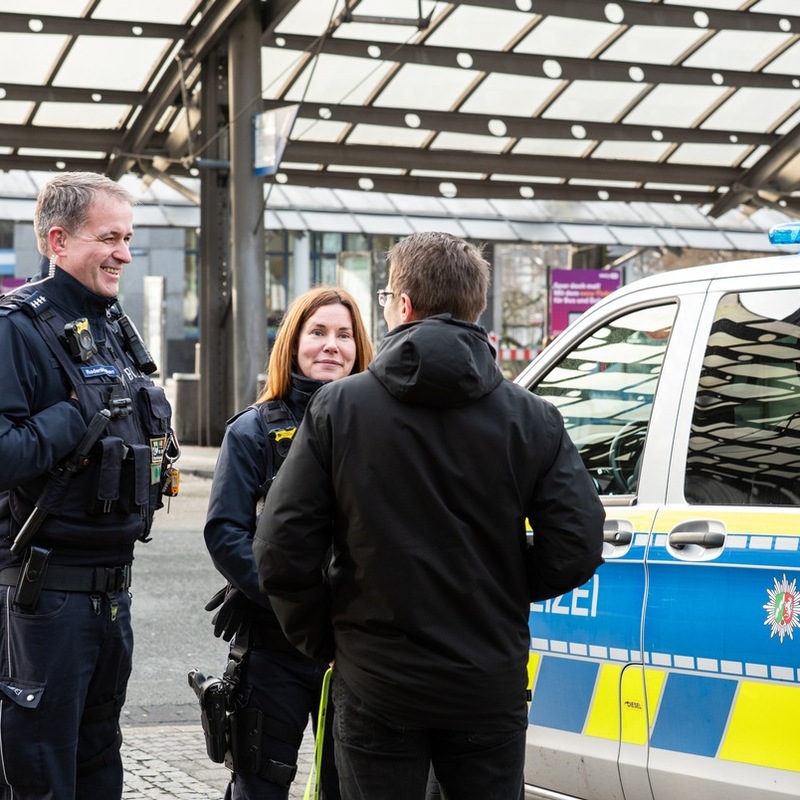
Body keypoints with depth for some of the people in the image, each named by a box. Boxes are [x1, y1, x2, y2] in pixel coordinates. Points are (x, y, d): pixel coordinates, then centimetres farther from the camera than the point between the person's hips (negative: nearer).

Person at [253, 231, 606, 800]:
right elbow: (576, 549, -7)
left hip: (377, 687, -1)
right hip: (490, 686, 1)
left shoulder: (338, 408, -5)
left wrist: (320, 638, 7)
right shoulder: (532, 419, -2)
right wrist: (502, 593, 11)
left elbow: (283, 550, -8)